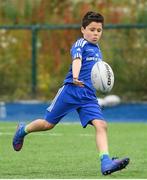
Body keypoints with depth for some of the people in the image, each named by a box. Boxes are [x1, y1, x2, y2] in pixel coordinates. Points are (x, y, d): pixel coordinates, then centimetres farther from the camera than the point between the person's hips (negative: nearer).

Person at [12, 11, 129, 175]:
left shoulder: (97, 50, 18)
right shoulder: (81, 44, -6)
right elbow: (77, 60, -27)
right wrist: (75, 78, -44)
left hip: (89, 96, 6)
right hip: (71, 91, -6)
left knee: (101, 125, -17)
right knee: (48, 124, 5)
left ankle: (106, 162, -29)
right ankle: (23, 130, 35)